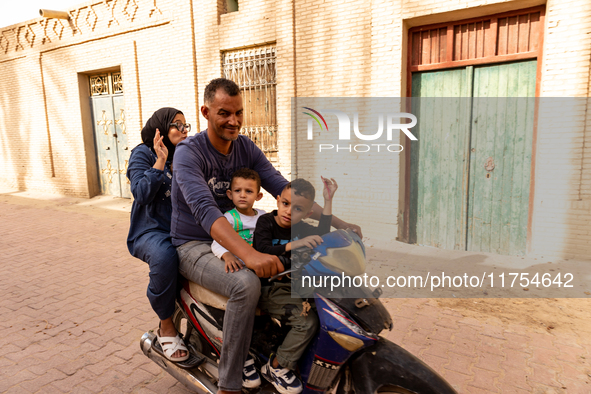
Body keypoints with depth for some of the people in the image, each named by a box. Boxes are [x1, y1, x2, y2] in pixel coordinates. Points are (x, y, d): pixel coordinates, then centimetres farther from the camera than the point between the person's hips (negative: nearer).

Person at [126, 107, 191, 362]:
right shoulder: (143, 154, 1)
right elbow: (141, 194, -15)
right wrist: (160, 161, -15)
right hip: (152, 229, -4)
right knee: (165, 257, -37)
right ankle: (166, 327, -14)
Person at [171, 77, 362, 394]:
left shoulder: (246, 147, 3)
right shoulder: (188, 153, -16)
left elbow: (284, 189, -4)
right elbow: (204, 209, -33)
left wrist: (337, 223, -15)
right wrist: (248, 254, -49)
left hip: (233, 238, 6)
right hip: (194, 246, -5)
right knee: (246, 284, -34)